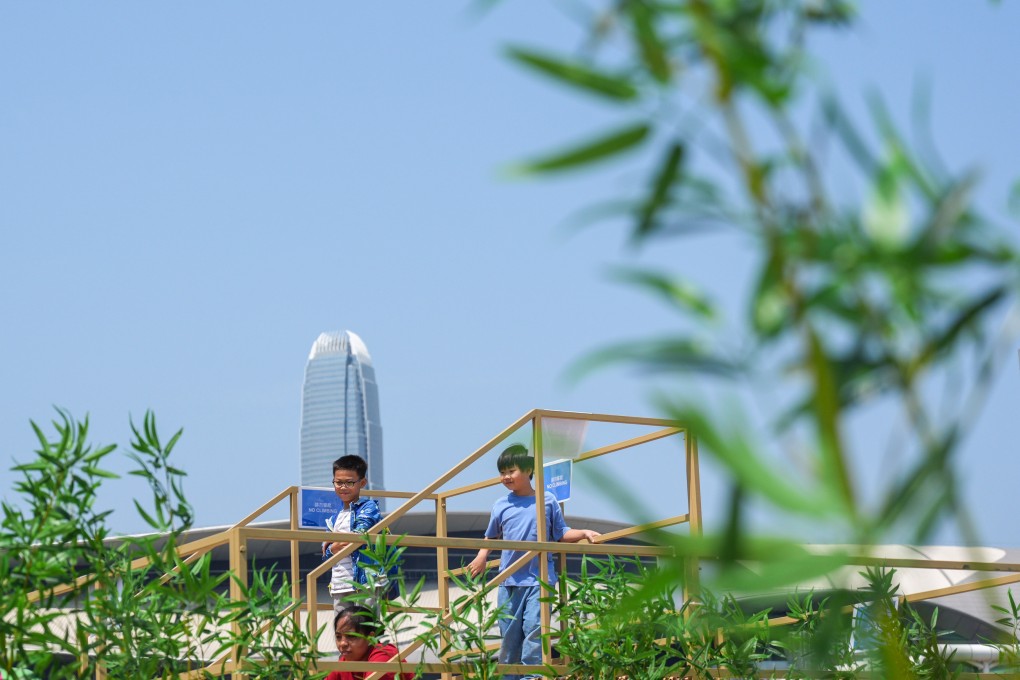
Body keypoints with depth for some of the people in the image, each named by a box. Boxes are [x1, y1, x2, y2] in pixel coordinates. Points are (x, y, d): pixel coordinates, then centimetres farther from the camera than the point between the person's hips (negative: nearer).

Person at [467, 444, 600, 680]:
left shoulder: (548, 501, 2)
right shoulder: (501, 506, 7)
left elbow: (562, 534, 7)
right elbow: (492, 536, 22)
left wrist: (584, 533, -8)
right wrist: (482, 556, 7)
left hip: (539, 580, -3)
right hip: (509, 580, 3)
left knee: (534, 629, -11)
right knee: (509, 632, 7)